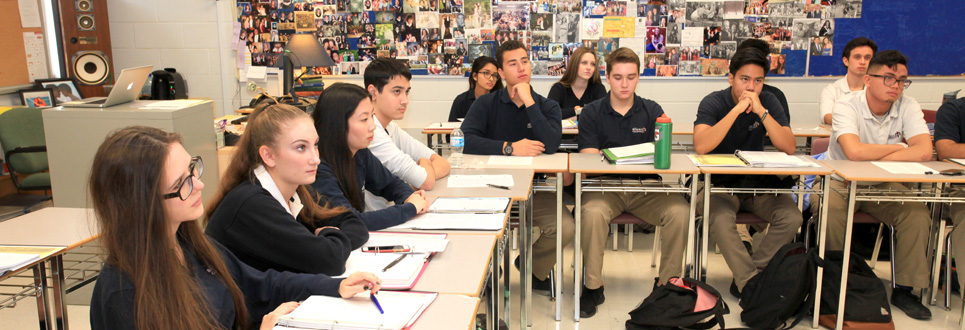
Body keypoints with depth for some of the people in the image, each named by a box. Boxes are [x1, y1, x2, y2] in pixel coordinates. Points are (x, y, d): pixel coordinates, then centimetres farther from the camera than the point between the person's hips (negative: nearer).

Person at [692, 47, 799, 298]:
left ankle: (745, 277, -8)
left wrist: (761, 112, -22)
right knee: (720, 218, -34)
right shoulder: (714, 102, -8)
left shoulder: (769, 102, 1)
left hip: (757, 183, 4)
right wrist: (737, 109, -27)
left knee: (791, 217, -22)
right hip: (719, 183, -3)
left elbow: (789, 148, -12)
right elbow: (701, 146, -27)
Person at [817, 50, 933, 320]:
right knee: (830, 212, -32)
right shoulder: (847, 107, -17)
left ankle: (904, 289, -4)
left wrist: (874, 160, -25)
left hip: (882, 186, 4)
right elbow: (854, 151, -34)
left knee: (918, 213, -19)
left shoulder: (908, 107, -4)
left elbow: (924, 152, -20)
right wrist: (900, 148, -17)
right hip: (840, 183, -4)